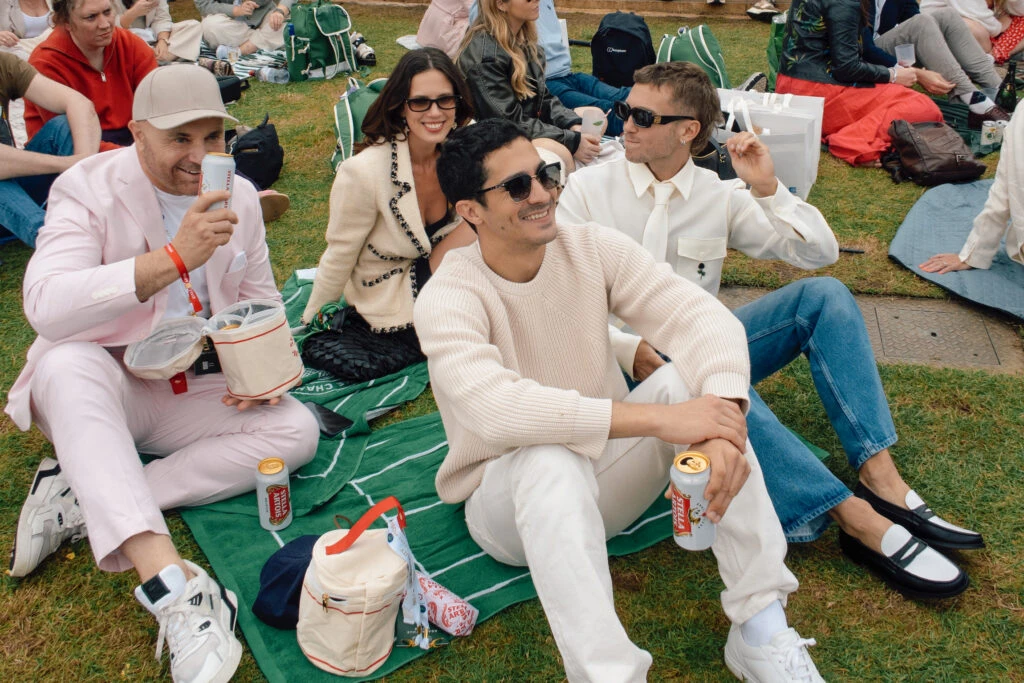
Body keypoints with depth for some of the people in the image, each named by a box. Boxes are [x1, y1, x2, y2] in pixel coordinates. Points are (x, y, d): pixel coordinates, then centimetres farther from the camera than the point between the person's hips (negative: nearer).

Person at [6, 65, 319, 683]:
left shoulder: (239, 196, 2)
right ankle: (169, 581, -46)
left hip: (193, 393, 4)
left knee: (297, 430, -17)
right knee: (70, 363, -37)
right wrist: (174, 257, -39)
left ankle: (80, 500, -23)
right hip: (99, 387, -4)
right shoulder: (89, 189, -13)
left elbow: (260, 299, 13)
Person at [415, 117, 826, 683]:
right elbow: (495, 408, -39)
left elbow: (701, 317, -19)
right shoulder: (447, 297, -20)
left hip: (606, 478, 4)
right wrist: (658, 418, -42)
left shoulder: (593, 248, -7)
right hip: (512, 501, -4)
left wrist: (722, 423, -39)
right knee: (551, 458, -38)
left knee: (692, 379, -22)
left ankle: (761, 628, -22)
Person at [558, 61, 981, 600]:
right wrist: (626, 349, -22)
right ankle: (858, 520, -34)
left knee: (823, 294, -16)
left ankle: (882, 482, -24)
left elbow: (820, 253, 7)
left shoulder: (719, 195, 8)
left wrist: (767, 189, -7)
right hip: (628, 365, -4)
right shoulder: (588, 187, 0)